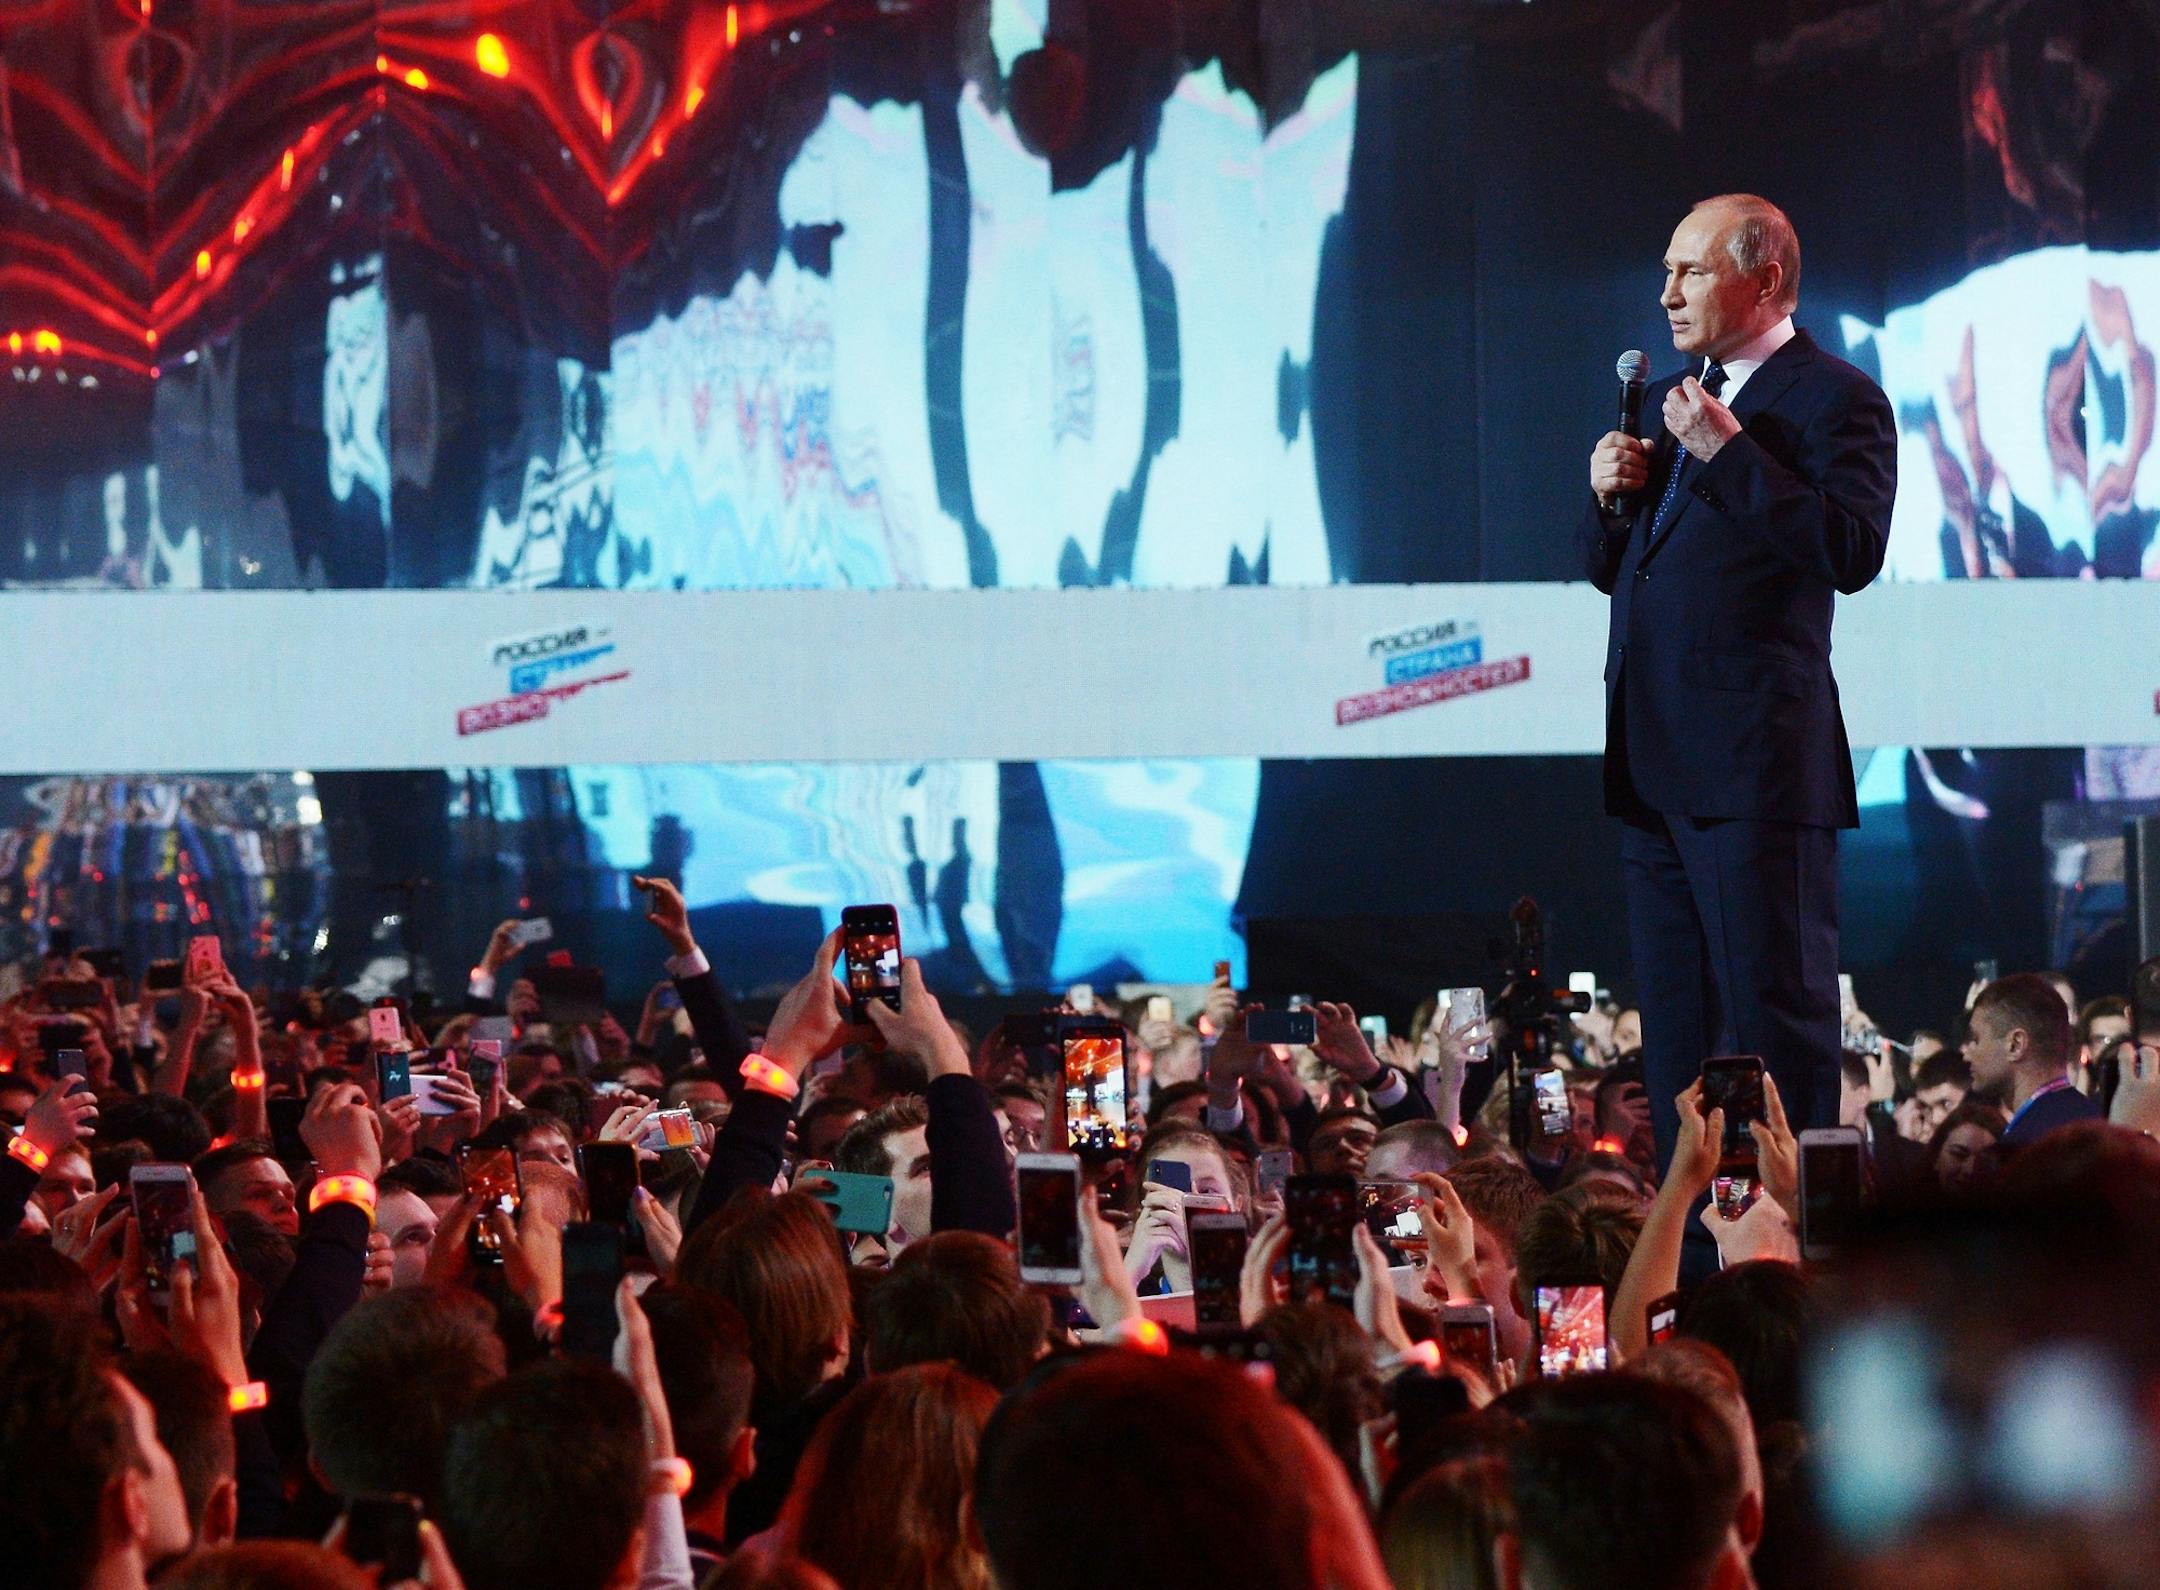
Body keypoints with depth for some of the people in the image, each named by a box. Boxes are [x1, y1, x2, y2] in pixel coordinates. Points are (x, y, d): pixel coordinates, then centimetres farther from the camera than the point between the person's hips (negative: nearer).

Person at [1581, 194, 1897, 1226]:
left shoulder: (1834, 399, -5)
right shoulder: (1672, 398, 20)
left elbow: (1853, 550, -19)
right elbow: (1608, 568, 24)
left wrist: (1726, 452, -19)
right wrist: (1611, 495, 3)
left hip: (1756, 761, -9)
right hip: (1656, 756, 9)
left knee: (1776, 1016, -7)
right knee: (1676, 1027, 11)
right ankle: (1690, 1248, 16)